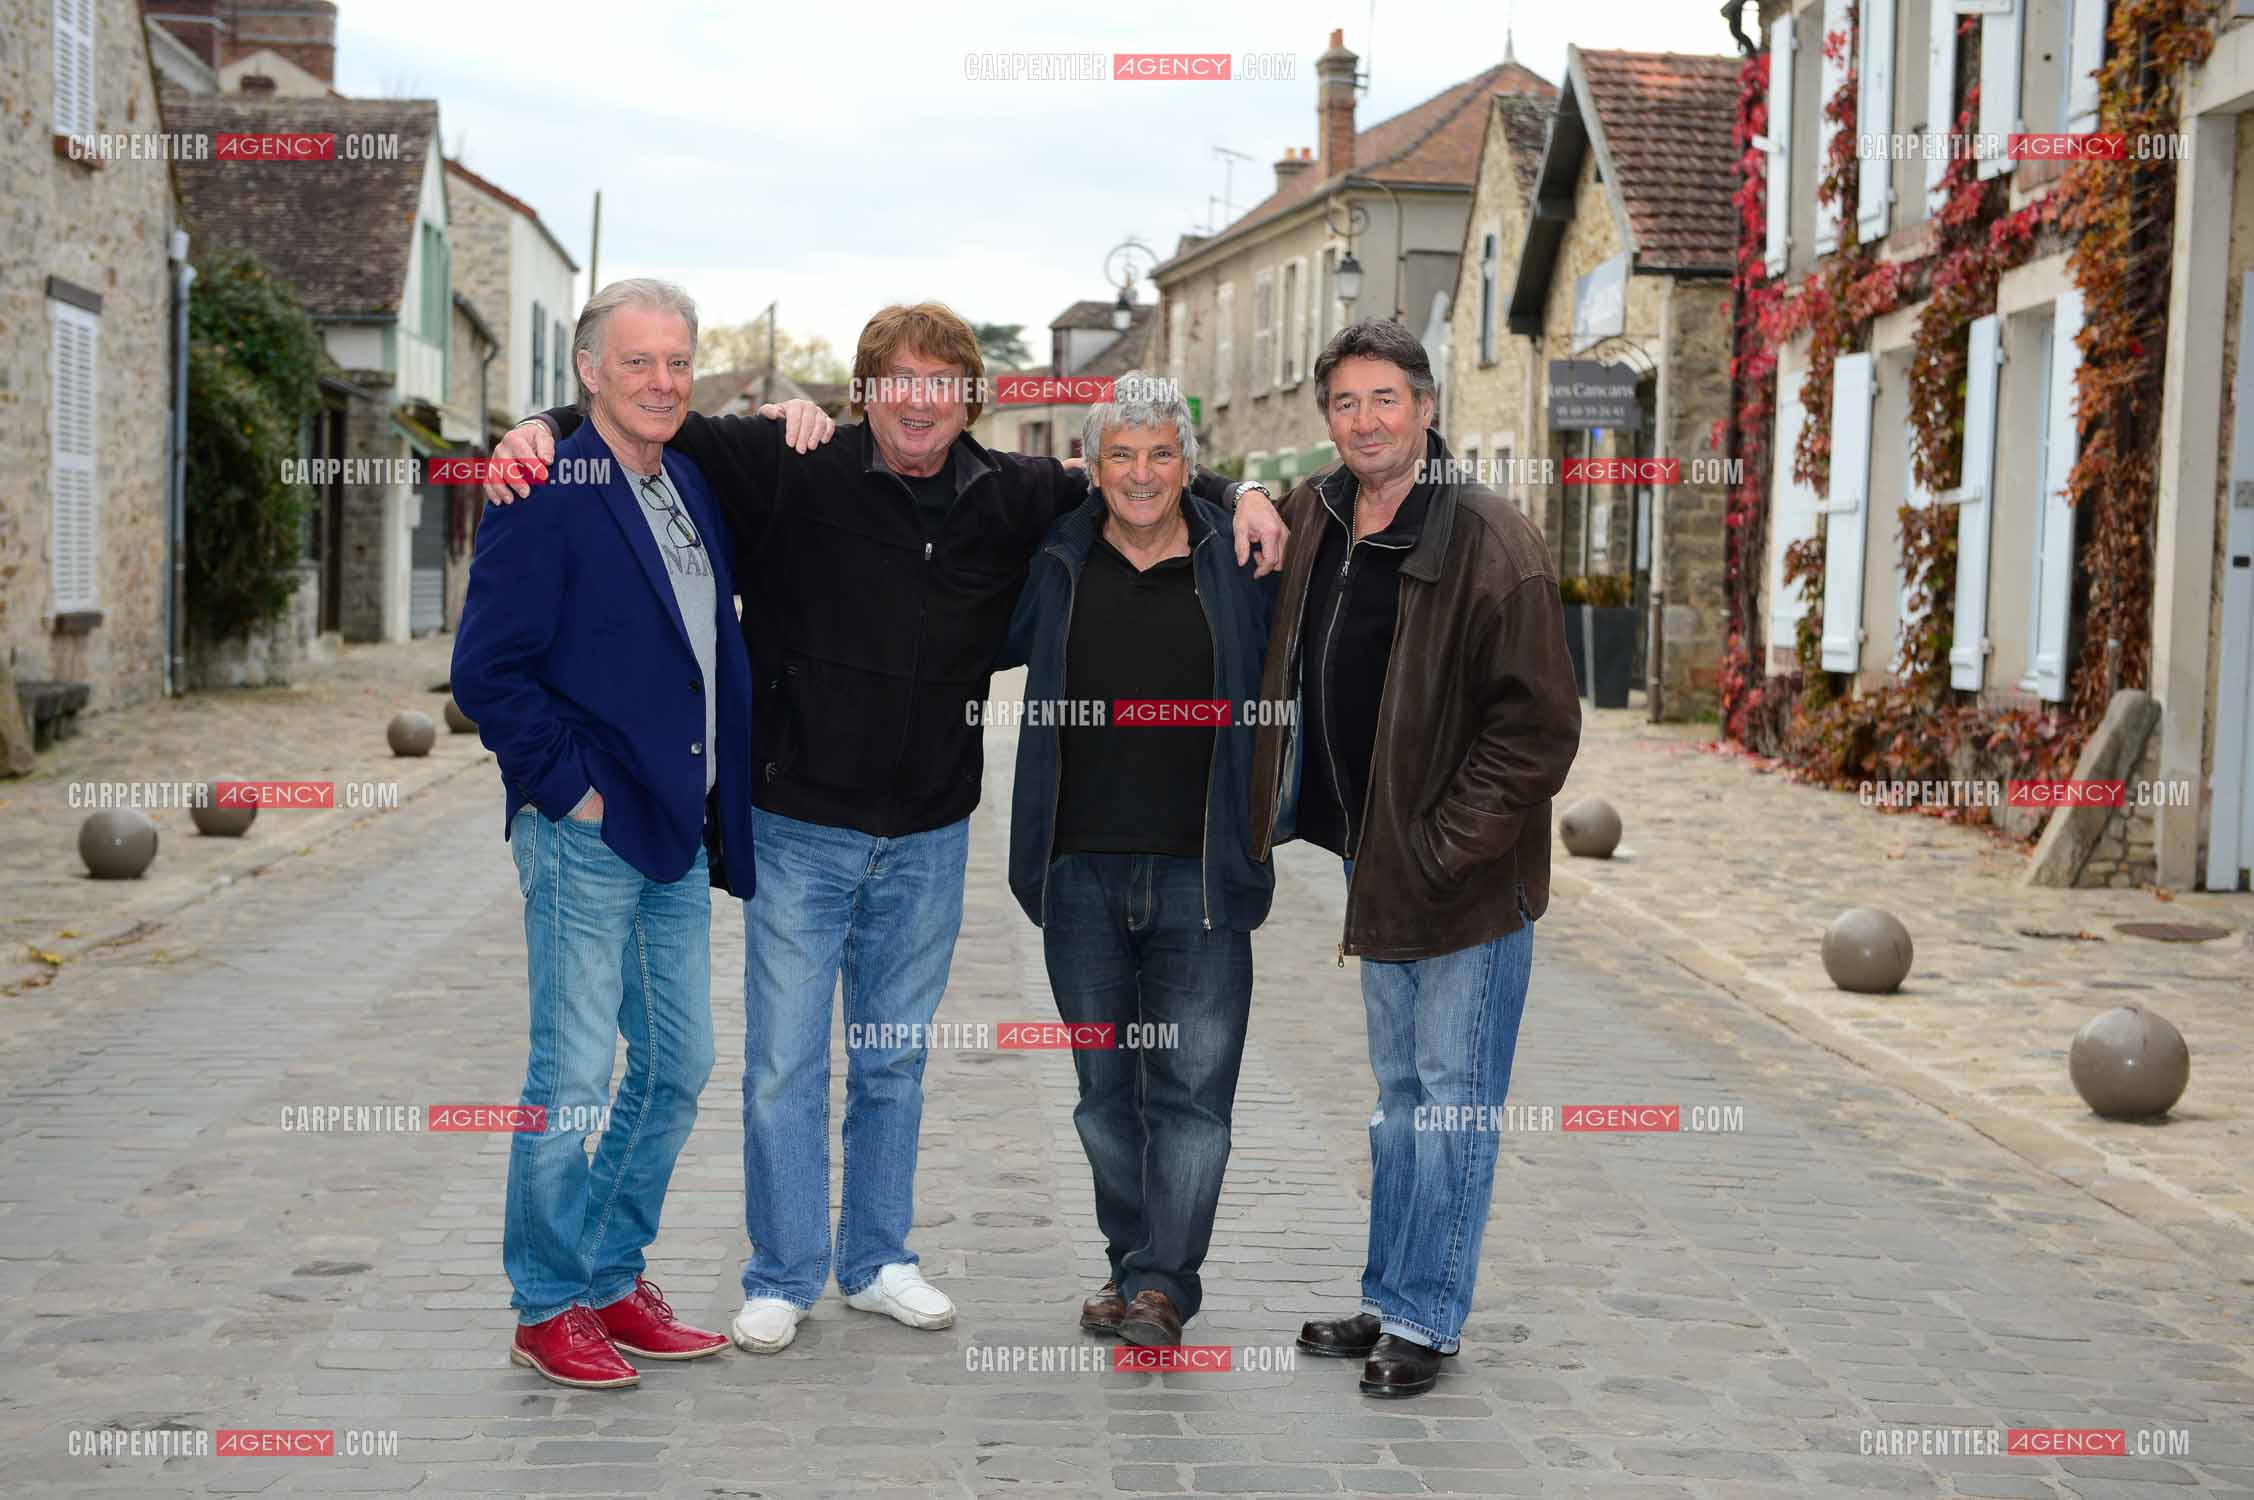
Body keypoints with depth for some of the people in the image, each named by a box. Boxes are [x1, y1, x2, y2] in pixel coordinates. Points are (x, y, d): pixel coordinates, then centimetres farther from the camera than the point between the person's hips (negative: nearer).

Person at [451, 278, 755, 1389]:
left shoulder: (694, 486, 13)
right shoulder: (546, 496, -11)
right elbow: (488, 671, -15)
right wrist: (570, 789, -15)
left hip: (678, 834, 8)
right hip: (586, 835, -8)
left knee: (678, 1065, 13)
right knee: (571, 1077, 0)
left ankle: (613, 1280, 27)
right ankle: (549, 1308, 14)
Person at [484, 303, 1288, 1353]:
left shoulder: (1011, 499, 2)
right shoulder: (790, 472, -8)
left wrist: (1237, 495, 1)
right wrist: (549, 426, -23)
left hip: (929, 835, 3)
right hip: (799, 826, -3)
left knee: (895, 1060, 15)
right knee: (784, 1062, 3)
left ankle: (879, 1262, 30)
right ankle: (783, 1277, 19)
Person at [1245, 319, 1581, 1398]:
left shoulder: (1491, 543, -17)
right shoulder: (1308, 520, 2)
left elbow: (1538, 725, -18)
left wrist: (1443, 851, -18)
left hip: (1469, 875, -7)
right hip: (1374, 861, 7)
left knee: (1453, 1098, 3)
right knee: (1401, 1094, 17)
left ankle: (1423, 1318, 13)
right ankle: (1390, 1301, 28)